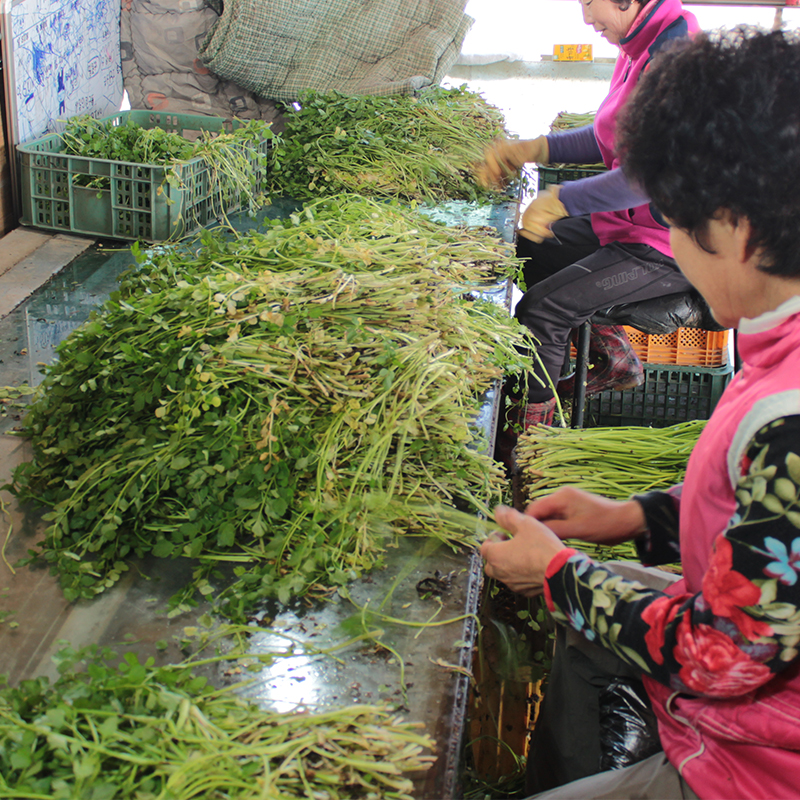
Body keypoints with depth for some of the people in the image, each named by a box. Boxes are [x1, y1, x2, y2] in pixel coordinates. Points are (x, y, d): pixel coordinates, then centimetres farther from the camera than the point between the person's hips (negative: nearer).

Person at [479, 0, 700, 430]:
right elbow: (611, 137, 18)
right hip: (632, 219, 10)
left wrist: (561, 199, -24)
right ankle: (616, 358, 24)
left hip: (671, 247, -10)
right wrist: (533, 148, 8)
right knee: (525, 251, 14)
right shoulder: (640, 46, 7)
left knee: (541, 309, -16)